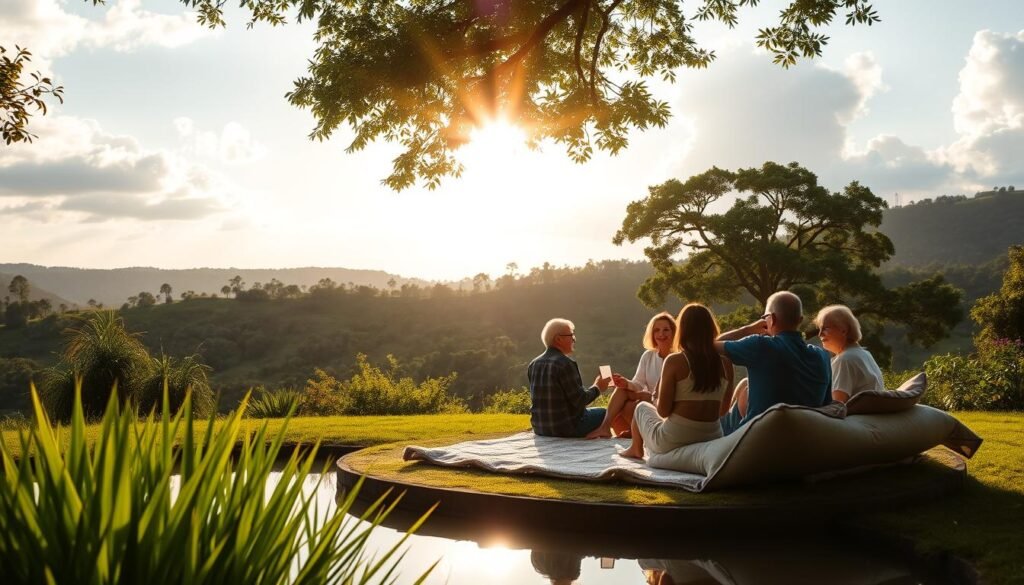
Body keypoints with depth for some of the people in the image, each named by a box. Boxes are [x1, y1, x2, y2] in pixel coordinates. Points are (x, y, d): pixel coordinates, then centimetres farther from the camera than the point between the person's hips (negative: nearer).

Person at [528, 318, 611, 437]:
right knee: (602, 413, 13)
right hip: (565, 428, -8)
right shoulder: (566, 364, -19)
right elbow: (579, 401, -19)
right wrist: (597, 388, -1)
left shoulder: (533, 364, 3)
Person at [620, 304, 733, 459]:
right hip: (712, 440, 4)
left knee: (642, 407, 29)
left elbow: (663, 411, -10)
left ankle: (636, 449, 45)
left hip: (673, 441, -4)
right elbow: (722, 410, 10)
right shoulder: (725, 364, -1)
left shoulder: (675, 361, -12)